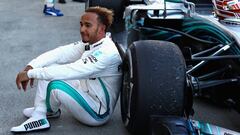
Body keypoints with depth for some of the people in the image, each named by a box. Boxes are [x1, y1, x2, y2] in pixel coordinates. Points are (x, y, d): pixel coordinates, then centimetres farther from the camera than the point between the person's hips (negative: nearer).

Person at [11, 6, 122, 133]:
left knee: (56, 85, -28)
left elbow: (70, 71, -32)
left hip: (98, 113, -9)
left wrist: (31, 73, -29)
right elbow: (60, 53, -10)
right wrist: (31, 66, -24)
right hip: (87, 95, 9)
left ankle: (51, 112, 5)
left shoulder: (107, 52, -27)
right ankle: (38, 115, -1)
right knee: (48, 67, 0)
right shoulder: (89, 42, 0)